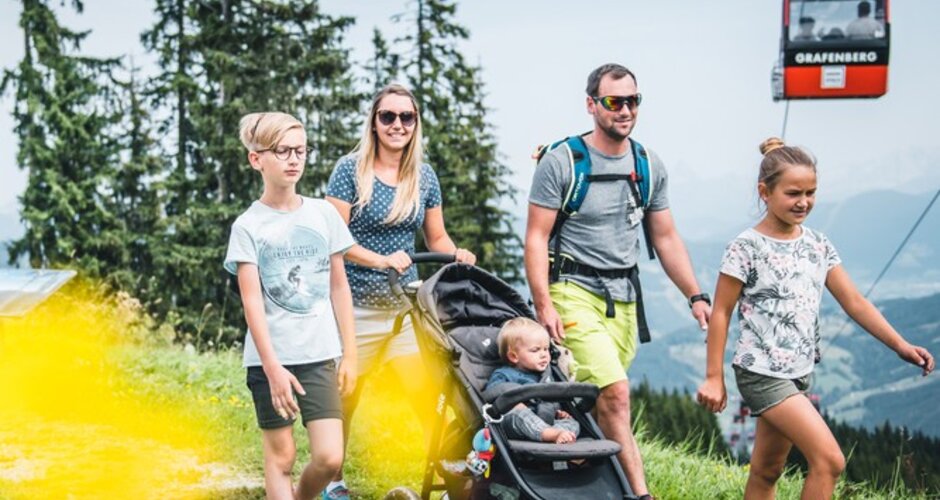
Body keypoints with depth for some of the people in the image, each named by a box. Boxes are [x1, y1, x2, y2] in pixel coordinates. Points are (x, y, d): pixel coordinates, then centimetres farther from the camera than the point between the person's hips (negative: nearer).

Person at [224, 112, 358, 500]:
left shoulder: (324, 214, 5)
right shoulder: (248, 226, -4)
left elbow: (339, 286, 9)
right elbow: (252, 300, -9)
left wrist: (350, 354, 7)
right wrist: (273, 367, -16)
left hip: (319, 354, 2)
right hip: (271, 357, -2)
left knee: (329, 457, -5)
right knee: (280, 457, 5)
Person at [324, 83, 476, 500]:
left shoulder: (424, 176, 8)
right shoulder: (350, 169, -5)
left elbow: (436, 238, 14)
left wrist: (458, 255, -7)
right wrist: (382, 260, -21)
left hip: (406, 304, 3)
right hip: (356, 305, -3)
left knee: (428, 396, -5)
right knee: (344, 398, 7)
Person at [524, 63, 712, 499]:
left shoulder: (650, 166, 10)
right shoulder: (560, 161, -7)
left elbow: (665, 238, 16)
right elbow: (536, 237, -7)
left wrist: (695, 296, 9)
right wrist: (543, 304, -16)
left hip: (624, 298, 5)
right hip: (574, 290, -5)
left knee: (598, 400, 6)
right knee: (616, 390, -18)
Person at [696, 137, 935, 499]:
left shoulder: (818, 245, 6)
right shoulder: (747, 248, -12)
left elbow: (854, 302, 7)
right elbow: (721, 313, -8)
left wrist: (899, 345, -2)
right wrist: (714, 377, -8)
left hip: (799, 373, 7)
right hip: (762, 373, -7)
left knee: (767, 470, 14)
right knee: (830, 461, -15)